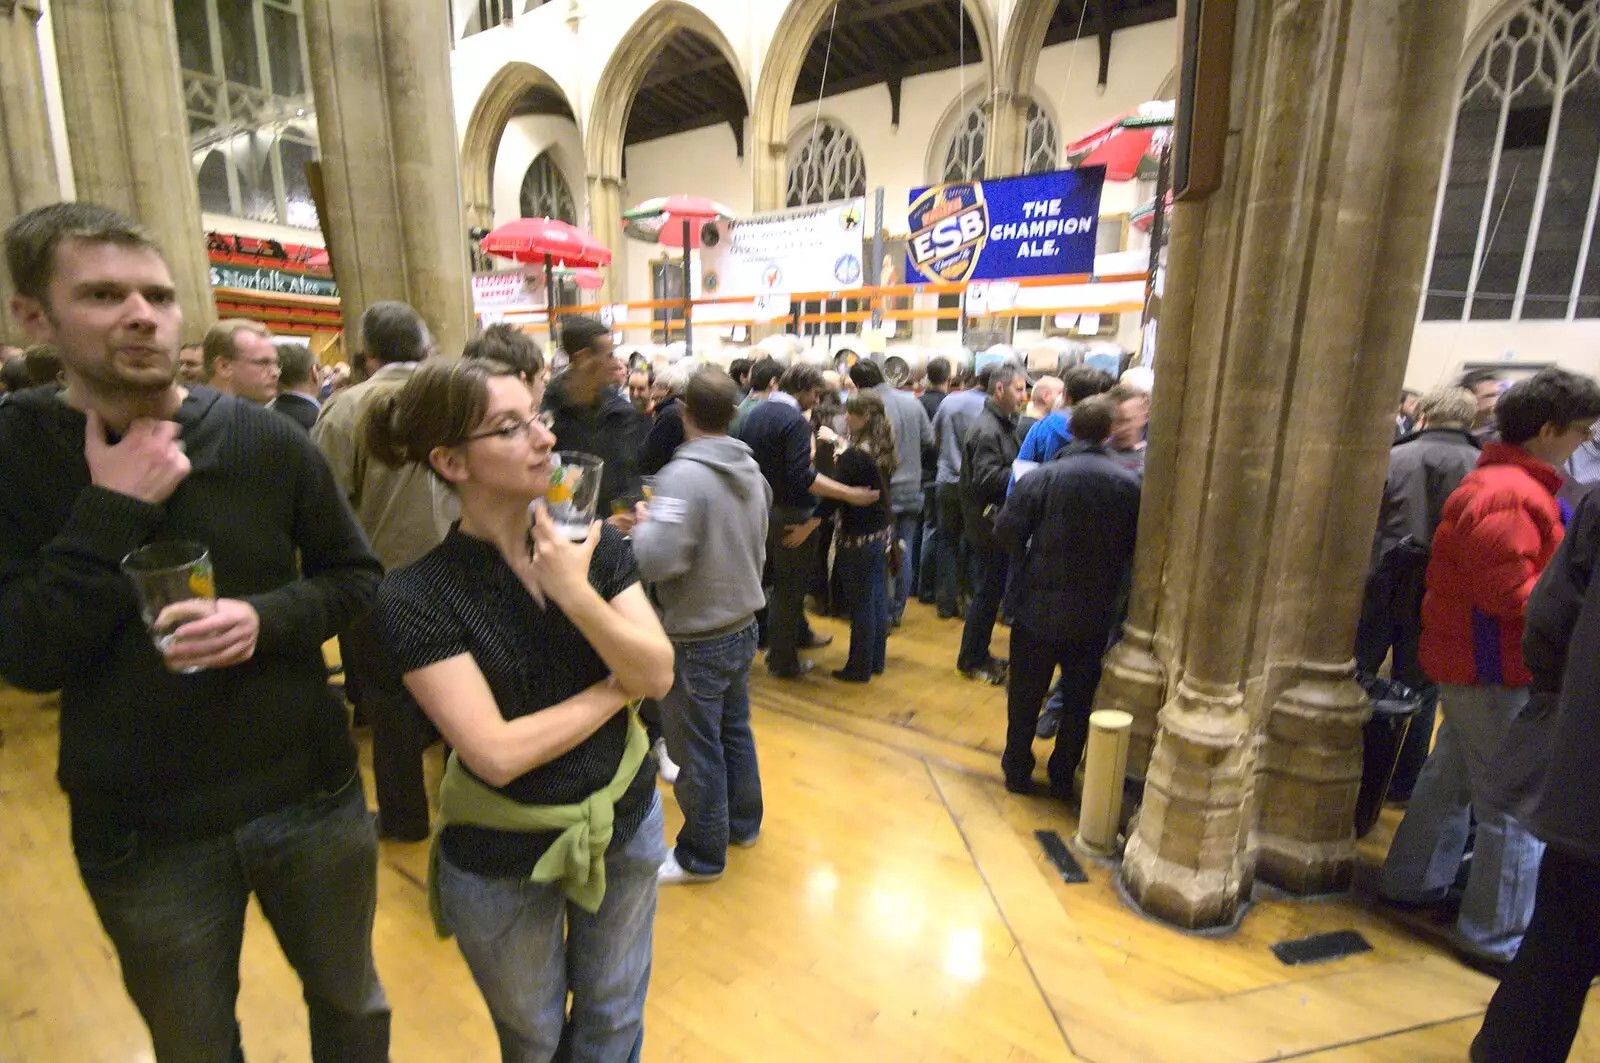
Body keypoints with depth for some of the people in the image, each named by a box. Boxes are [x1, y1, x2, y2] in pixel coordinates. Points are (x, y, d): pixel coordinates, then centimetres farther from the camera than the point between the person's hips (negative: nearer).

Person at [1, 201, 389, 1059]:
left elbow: (356, 576, -1)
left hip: (312, 795, 0)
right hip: (143, 833, 1)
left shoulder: (266, 440, -9)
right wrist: (114, 512, -21)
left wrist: (266, 619, -19)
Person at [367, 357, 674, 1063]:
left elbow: (660, 675, -15)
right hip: (501, 866, -2)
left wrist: (576, 594, -28)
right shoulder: (416, 598, -19)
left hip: (626, 827, 3)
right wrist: (618, 684, -16)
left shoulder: (597, 543, -9)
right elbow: (498, 753, -24)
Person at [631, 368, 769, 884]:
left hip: (696, 639, -7)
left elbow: (656, 560, -28)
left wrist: (643, 523, -10)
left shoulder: (683, 475, -23)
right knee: (735, 730, 23)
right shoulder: (751, 470, 1)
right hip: (742, 626, 8)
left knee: (697, 750, 9)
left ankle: (702, 856, 27)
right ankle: (743, 822, 42)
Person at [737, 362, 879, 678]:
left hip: (759, 509, 8)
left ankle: (800, 634, 43)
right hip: (789, 516, -8)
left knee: (782, 580, 24)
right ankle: (783, 662, 16)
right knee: (787, 588, 4)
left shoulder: (754, 415, 7)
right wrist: (850, 494, -31)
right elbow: (802, 477, -30)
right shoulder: (795, 421, -20)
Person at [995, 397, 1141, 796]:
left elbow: (1006, 532, -14)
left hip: (1038, 604, -1)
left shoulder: (1041, 477, -13)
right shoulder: (1130, 483, -8)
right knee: (1079, 698, 17)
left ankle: (1018, 771, 26)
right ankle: (1062, 777, 28)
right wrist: (1108, 577, 13)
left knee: (1025, 694, 15)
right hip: (1095, 613, 2)